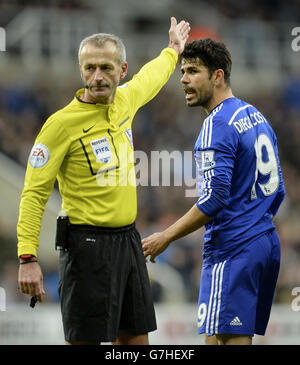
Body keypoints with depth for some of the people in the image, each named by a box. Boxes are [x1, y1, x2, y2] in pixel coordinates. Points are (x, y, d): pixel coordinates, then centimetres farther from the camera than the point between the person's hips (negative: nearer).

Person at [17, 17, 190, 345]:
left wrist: (173, 50, 49)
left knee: (135, 337, 10)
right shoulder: (62, 123, -14)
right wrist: (27, 258, -20)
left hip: (128, 240, 7)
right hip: (88, 242, -7)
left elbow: (150, 77, 31)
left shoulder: (124, 100, 5)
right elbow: (34, 193, -13)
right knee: (84, 340, -7)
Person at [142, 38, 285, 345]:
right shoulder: (256, 117, 16)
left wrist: (166, 237, -14)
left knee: (221, 339, -12)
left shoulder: (218, 124, -13)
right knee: (239, 338, 11)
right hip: (266, 245, 10)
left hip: (232, 250, -10)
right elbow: (277, 190, 21)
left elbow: (214, 198, -21)